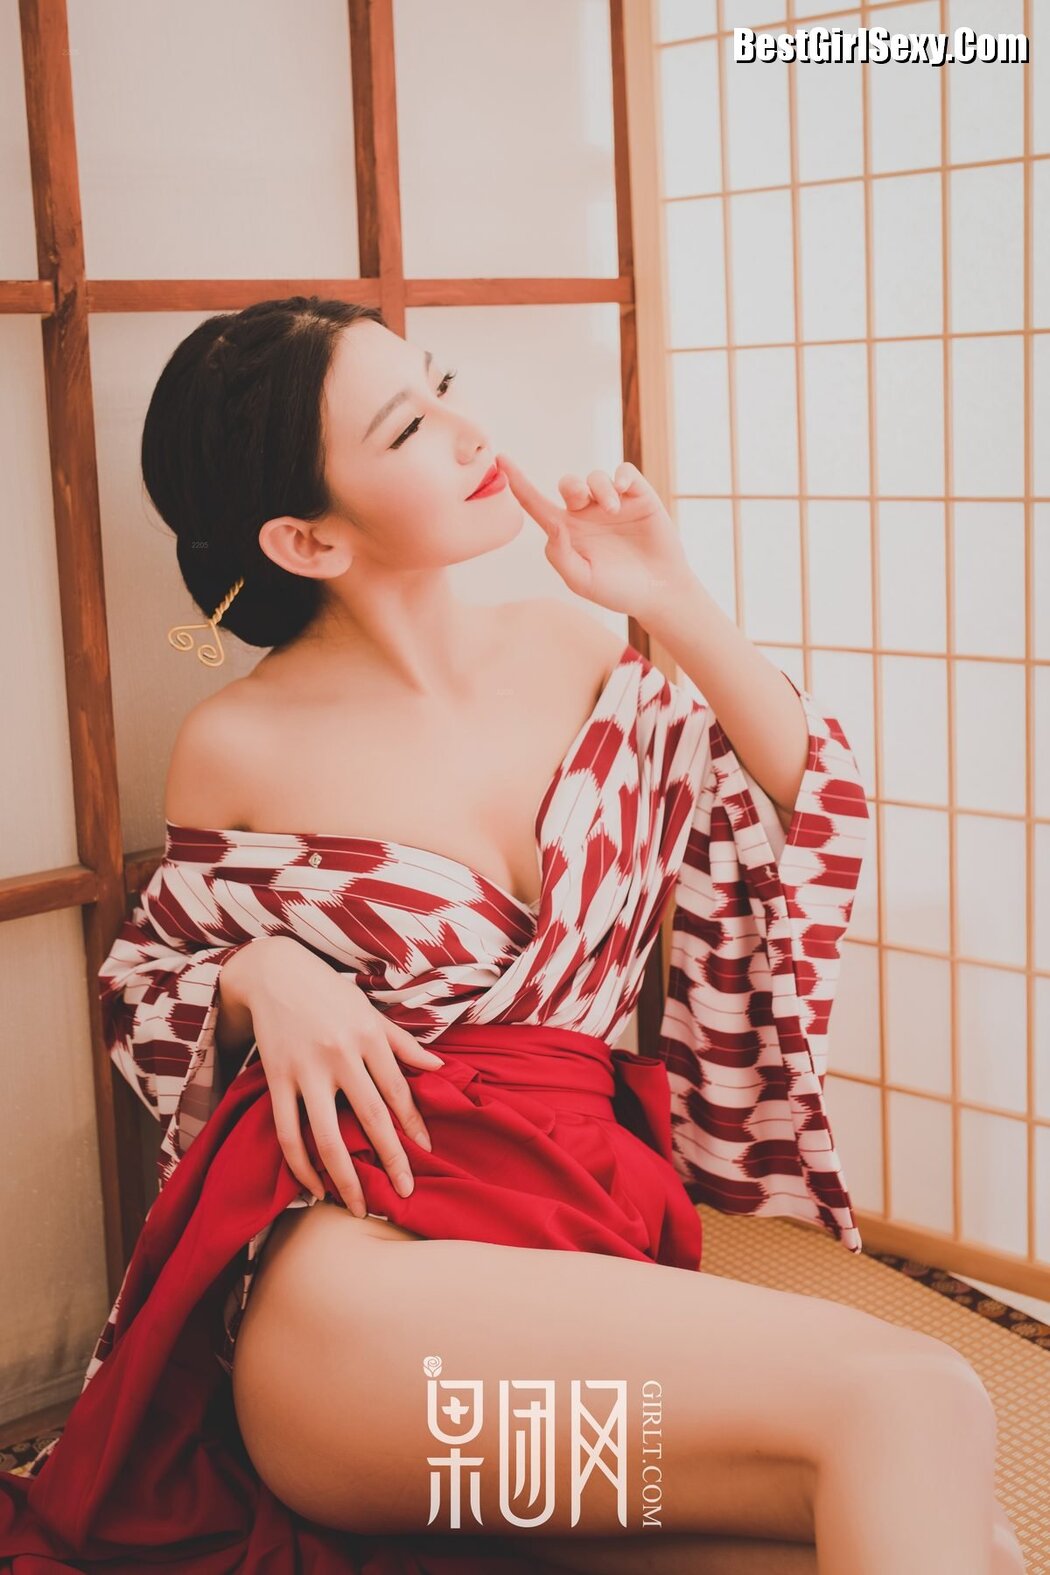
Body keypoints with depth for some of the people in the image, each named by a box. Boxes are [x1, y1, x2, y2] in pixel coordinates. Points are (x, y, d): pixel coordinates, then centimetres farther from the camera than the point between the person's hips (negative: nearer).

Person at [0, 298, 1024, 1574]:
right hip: (356, 1270, -6)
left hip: (592, 1237, 6)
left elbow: (812, 818, 16)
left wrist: (675, 607, 5)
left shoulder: (568, 647, 12)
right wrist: (266, 973, -5)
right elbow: (147, 977, 18)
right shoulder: (243, 749, 2)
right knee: (911, 1407, -27)